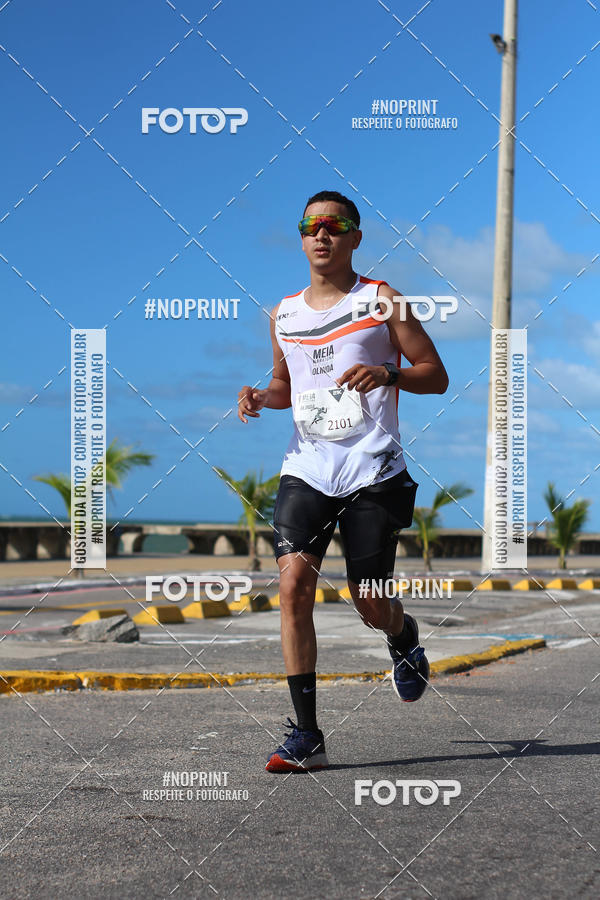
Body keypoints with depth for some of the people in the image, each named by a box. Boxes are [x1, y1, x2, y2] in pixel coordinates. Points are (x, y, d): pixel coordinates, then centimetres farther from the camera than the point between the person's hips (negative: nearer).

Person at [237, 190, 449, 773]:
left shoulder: (380, 301, 1)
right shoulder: (283, 314, 13)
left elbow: (437, 376, 2)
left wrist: (388, 374, -18)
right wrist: (262, 398, 5)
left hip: (372, 472, -3)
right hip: (305, 468, 3)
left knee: (371, 606, 1)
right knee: (294, 583, -15)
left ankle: (404, 638, 41)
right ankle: (306, 736, -11)